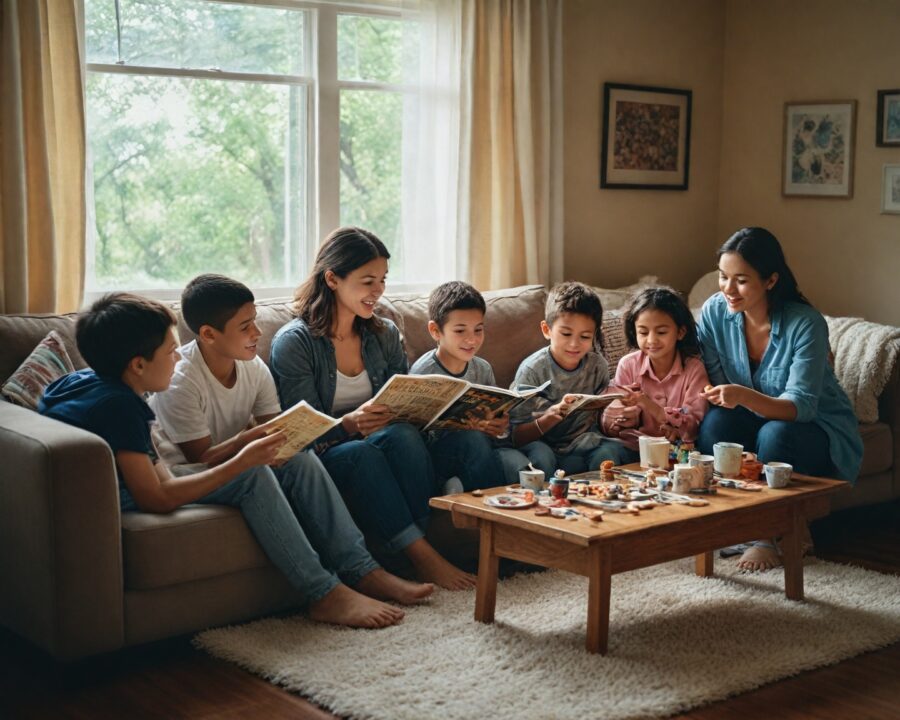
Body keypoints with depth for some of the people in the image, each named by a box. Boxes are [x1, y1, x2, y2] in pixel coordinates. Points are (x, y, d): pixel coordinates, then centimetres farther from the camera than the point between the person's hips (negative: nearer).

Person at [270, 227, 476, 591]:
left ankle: (417, 548, -31)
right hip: (321, 458, -4)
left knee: (403, 435, -29)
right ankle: (422, 555, -33)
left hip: (373, 446, 4)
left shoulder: (385, 335, 9)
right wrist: (350, 424, -33)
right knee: (360, 452, -36)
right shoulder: (293, 342, -8)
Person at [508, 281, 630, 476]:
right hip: (542, 443, -3)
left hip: (583, 441, 4)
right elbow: (517, 436, -15)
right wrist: (550, 418, -32)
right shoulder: (532, 369, -13)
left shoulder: (597, 366, -2)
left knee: (611, 450, -26)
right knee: (541, 456, -36)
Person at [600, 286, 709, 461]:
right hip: (635, 446, 2)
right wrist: (624, 408, -24)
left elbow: (694, 426, -14)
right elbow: (609, 427, 0)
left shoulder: (693, 368, -4)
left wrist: (653, 408, -28)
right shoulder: (628, 365, 1)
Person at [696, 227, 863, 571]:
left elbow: (800, 407, -31)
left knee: (775, 433, -35)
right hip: (754, 424, 4)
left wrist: (744, 396, -49)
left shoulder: (806, 323, -25)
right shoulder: (715, 311, -12)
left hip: (820, 430, -3)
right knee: (715, 422, -28)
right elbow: (713, 386, -7)